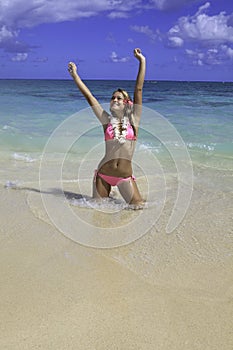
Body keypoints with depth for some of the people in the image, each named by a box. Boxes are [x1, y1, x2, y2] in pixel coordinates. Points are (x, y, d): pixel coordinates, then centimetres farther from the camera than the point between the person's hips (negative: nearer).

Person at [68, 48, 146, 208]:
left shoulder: (133, 120, 1)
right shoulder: (107, 120, 3)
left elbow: (139, 89, -2)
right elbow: (89, 96, 4)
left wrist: (142, 61, -3)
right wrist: (75, 74, 5)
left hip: (125, 176, -1)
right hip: (103, 174, 1)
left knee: (138, 206, -3)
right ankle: (107, 194, 38)